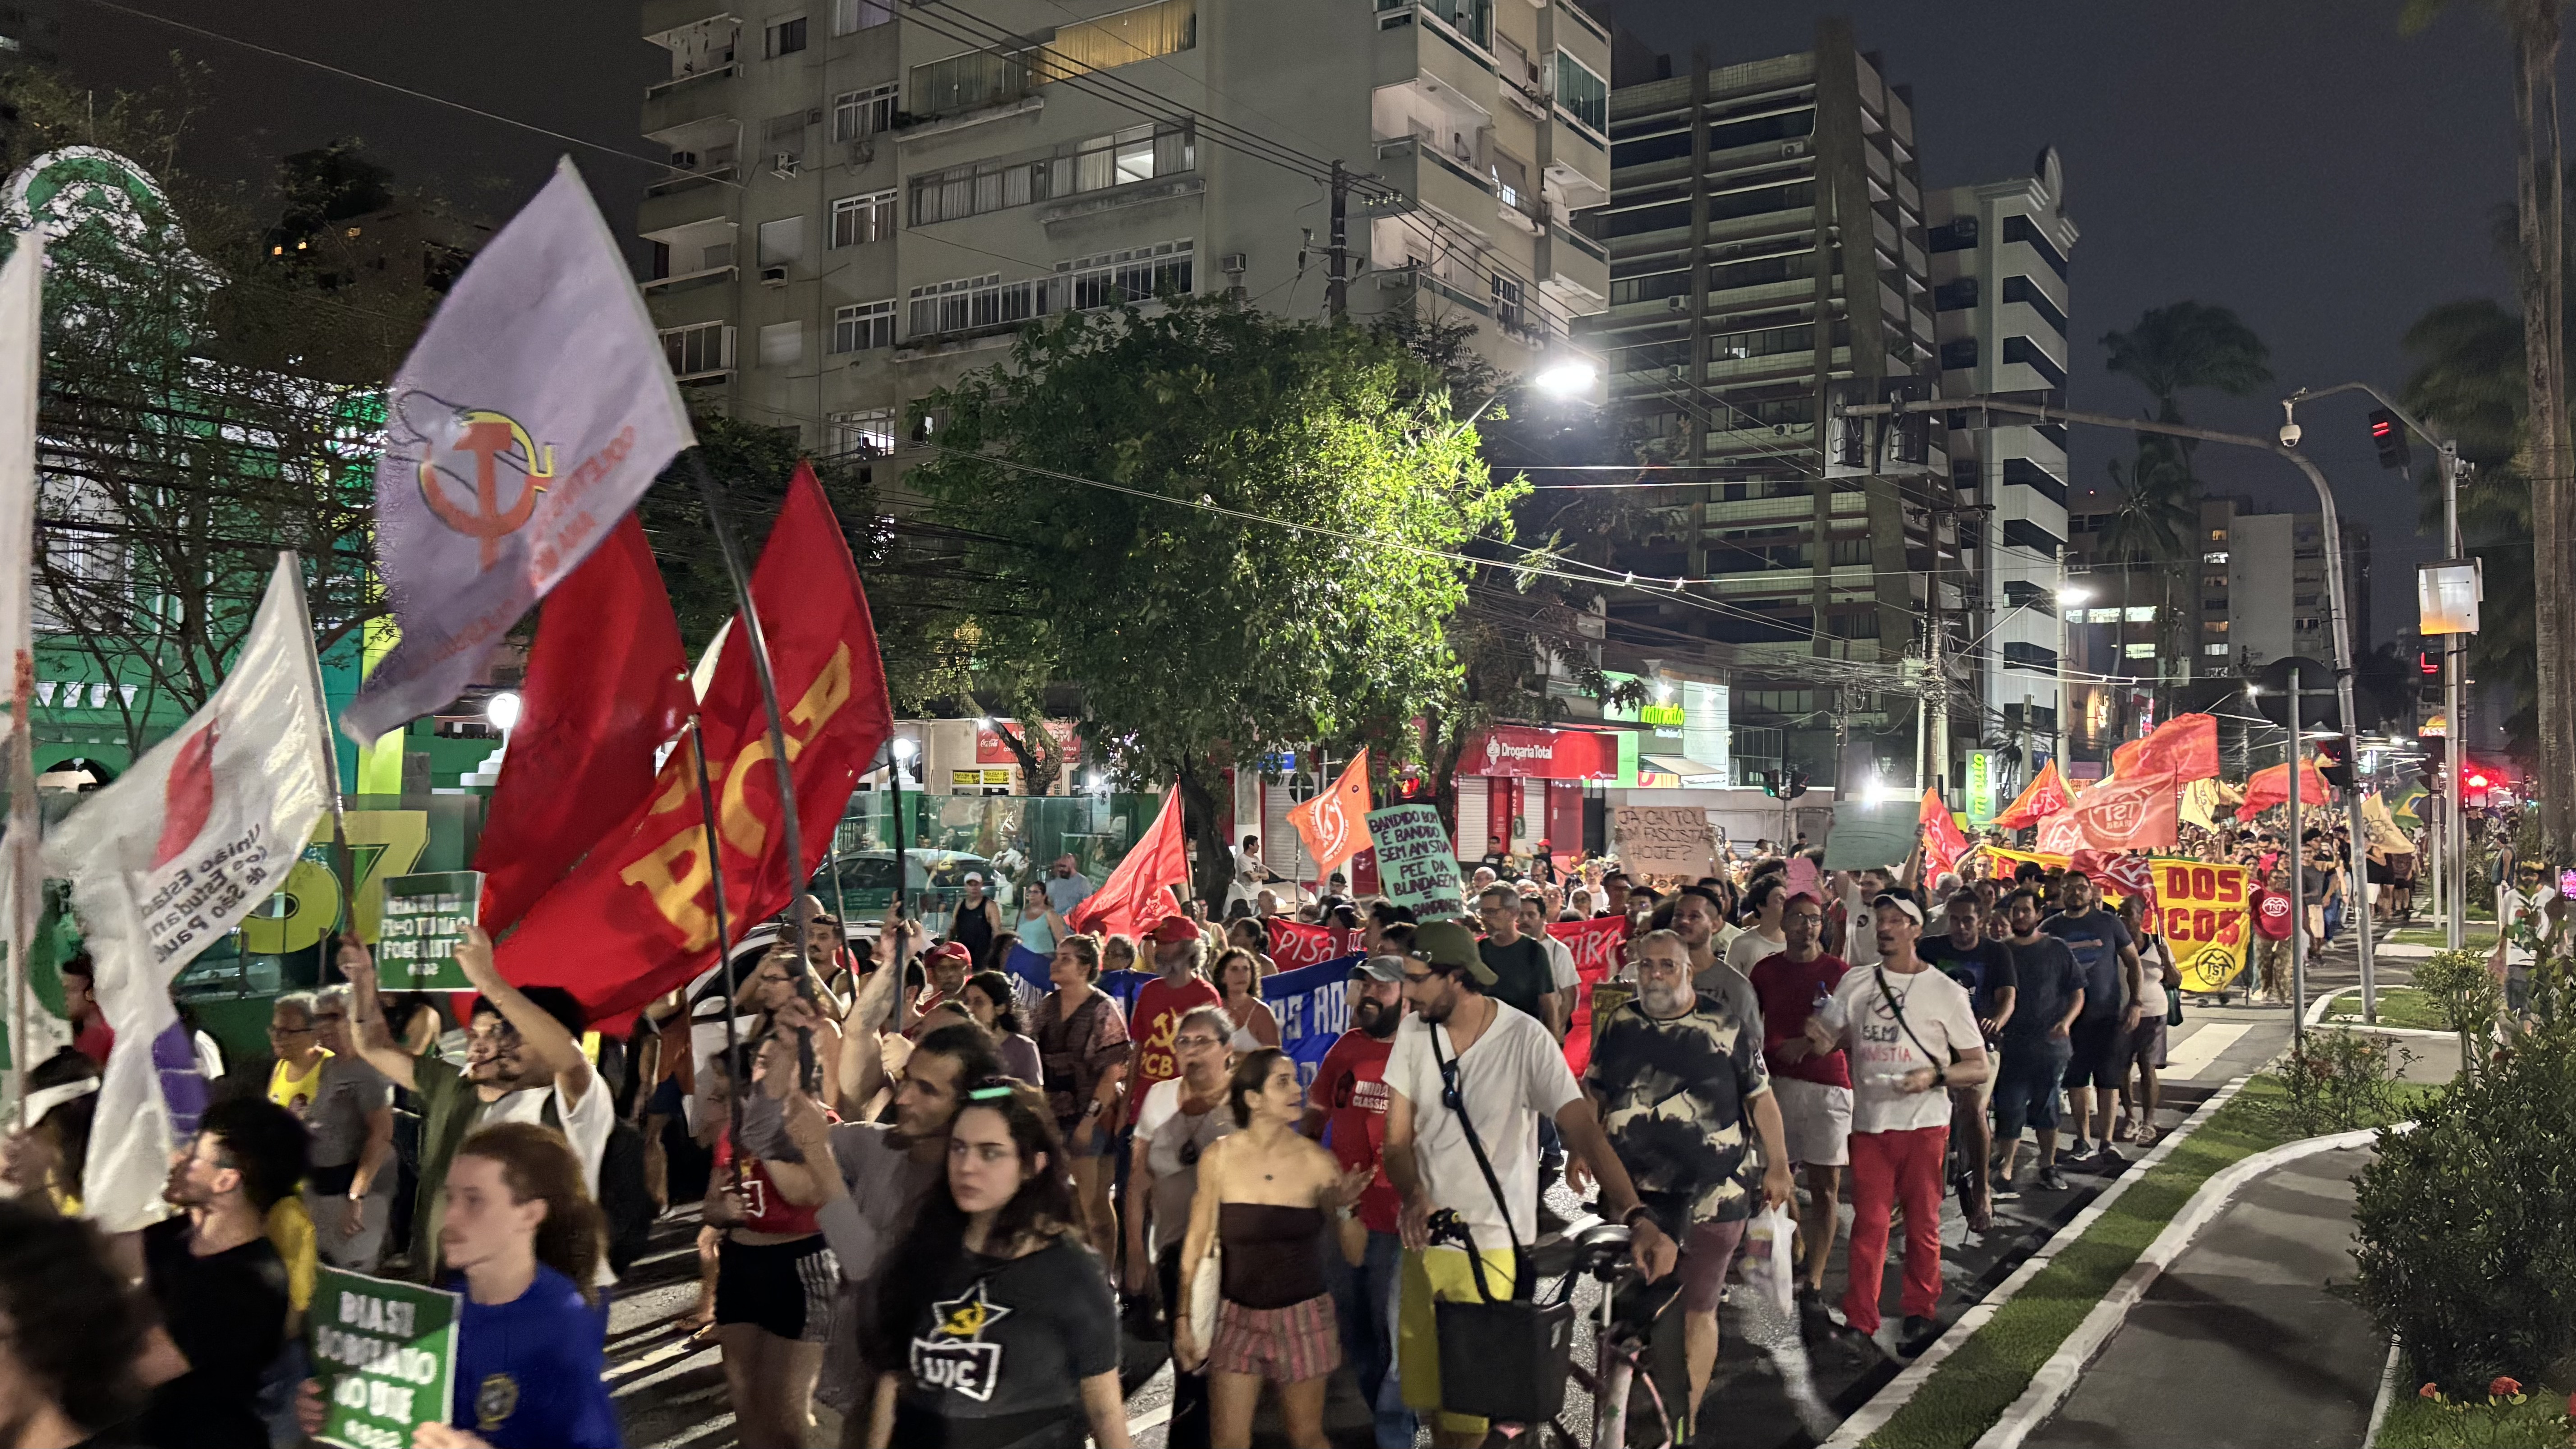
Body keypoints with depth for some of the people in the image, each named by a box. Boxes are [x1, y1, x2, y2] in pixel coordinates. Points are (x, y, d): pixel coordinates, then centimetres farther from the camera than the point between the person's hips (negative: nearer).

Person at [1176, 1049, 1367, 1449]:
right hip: (1238, 1314, 0)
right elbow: (1198, 1242, 1)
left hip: (1303, 1315, 0)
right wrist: (1183, 1317, 1)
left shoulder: (1317, 1161, -7)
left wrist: (1343, 1208, -17)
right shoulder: (1218, 1158, -7)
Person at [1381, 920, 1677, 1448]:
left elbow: (1584, 1130, -23)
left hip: (1491, 1244, -4)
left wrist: (1637, 1216, -37)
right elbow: (1399, 1136, -2)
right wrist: (1414, 1197, -23)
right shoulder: (1414, 1032, -4)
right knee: (1425, 1387, 14)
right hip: (1426, 1236, 4)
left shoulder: (1525, 1038, -17)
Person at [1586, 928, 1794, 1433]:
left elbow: (1760, 1098, 3)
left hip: (1712, 1194, -3)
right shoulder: (1617, 1026, 6)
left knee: (1698, 1311, 5)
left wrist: (1778, 1166, 1)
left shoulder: (1727, 1027, -3)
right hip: (1634, 1195, 3)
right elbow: (1593, 1094, 16)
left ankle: (1686, 1423, 15)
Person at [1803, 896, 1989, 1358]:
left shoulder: (1946, 992, -1)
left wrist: (1935, 1076, -19)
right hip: (1869, 1123, 2)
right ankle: (1860, 1321, 12)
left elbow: (1978, 1067, 0)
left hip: (1924, 1124, -2)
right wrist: (1819, 1038, -12)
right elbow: (1828, 1041, 13)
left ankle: (1920, 1316, 21)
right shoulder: (1854, 984, 8)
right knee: (1868, 1224, 4)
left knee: (1923, 1224, 6)